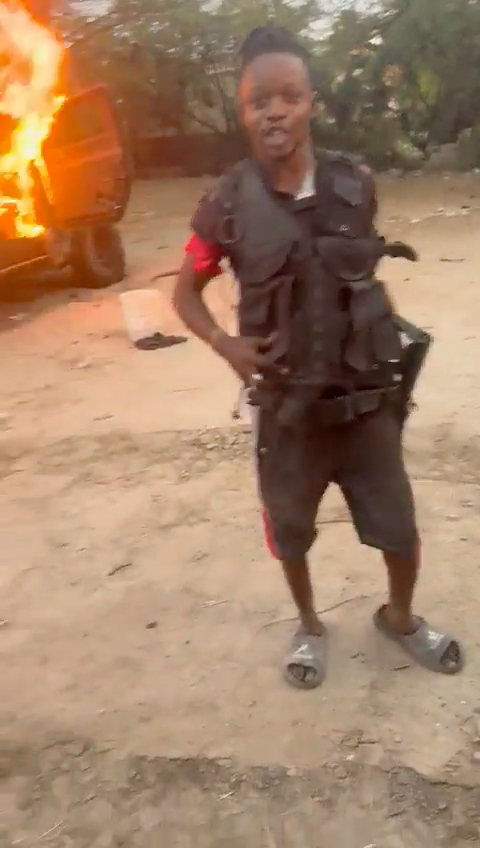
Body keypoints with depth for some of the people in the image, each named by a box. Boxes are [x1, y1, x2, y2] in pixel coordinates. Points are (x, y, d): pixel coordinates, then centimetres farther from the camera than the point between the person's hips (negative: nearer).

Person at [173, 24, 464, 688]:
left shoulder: (355, 186, -6)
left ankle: (400, 617, 42)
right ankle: (310, 626, 45)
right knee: (290, 533, 16)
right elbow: (185, 293, 2)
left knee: (401, 532, 10)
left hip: (365, 400, 1)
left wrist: (384, 342, 8)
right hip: (286, 407, -1)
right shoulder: (228, 206, -11)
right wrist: (226, 344, -15)